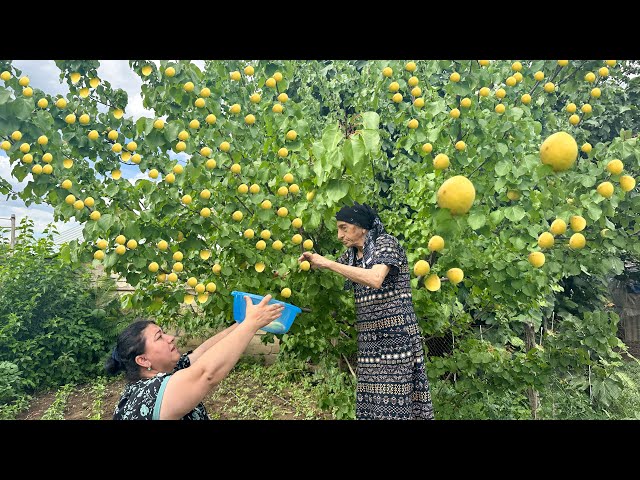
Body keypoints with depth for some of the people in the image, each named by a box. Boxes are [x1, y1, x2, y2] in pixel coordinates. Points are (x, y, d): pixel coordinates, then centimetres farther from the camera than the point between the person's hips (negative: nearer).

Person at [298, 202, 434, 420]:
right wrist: (314, 264, 3)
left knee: (393, 402, -6)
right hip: (369, 339, 7)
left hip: (394, 336, -7)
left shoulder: (386, 242, -7)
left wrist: (328, 263, -19)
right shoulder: (351, 254, 14)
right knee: (369, 402, 7)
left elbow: (375, 279, -24)